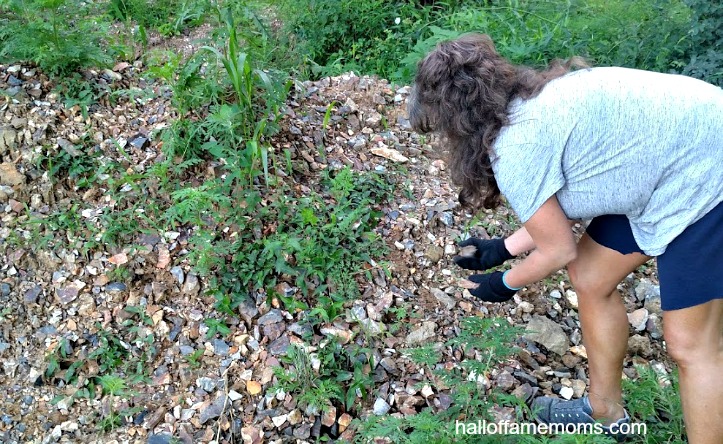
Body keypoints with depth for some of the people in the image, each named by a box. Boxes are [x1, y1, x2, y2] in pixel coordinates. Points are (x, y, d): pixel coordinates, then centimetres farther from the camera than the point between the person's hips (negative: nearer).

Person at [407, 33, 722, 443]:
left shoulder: (513, 147, -25)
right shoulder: (529, 105, 2)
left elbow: (559, 249, -11)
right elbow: (559, 207, 10)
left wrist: (504, 284, 6)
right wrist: (502, 249, 16)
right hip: (681, 157, 9)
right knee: (591, 280, 13)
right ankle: (606, 411, 33)